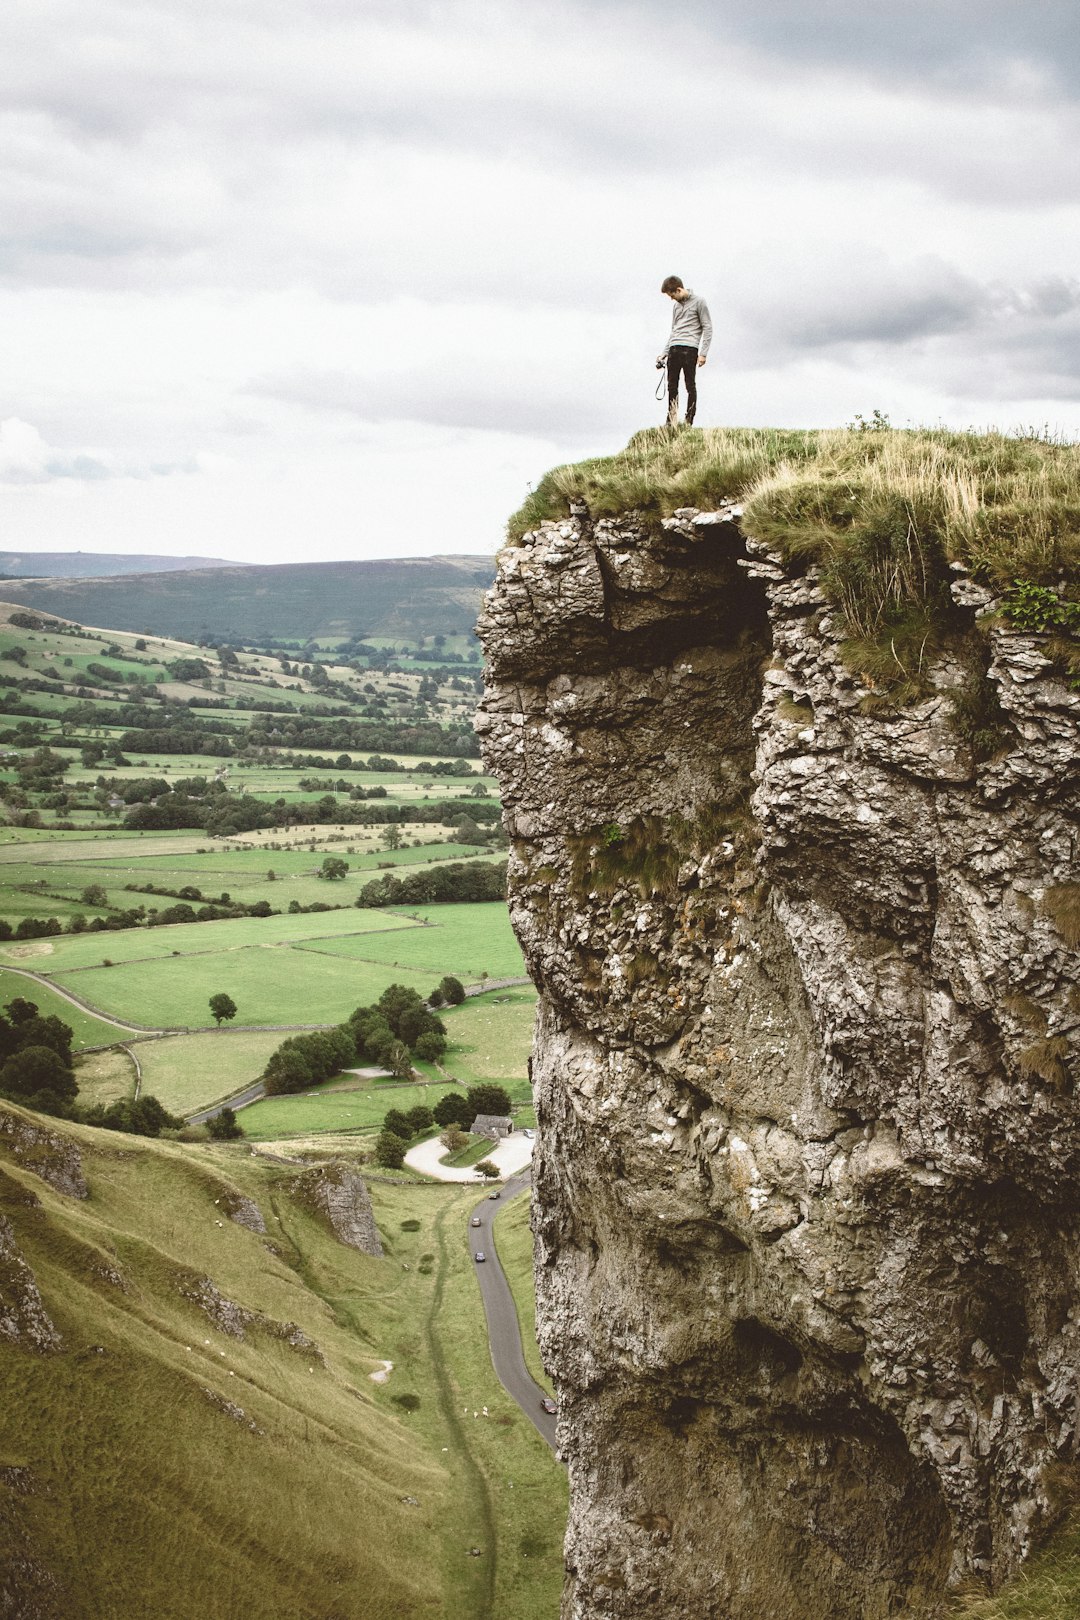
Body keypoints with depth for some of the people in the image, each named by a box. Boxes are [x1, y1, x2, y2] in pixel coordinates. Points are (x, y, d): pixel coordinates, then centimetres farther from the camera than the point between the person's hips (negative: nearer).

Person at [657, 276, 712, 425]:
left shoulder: (698, 302, 0)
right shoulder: (677, 305, 21)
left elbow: (707, 328, -2)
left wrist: (703, 353, -9)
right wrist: (664, 353, 19)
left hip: (690, 348, -6)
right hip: (674, 349, 6)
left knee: (690, 386, -5)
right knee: (672, 386, 4)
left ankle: (689, 420, -3)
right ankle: (671, 421, 8)